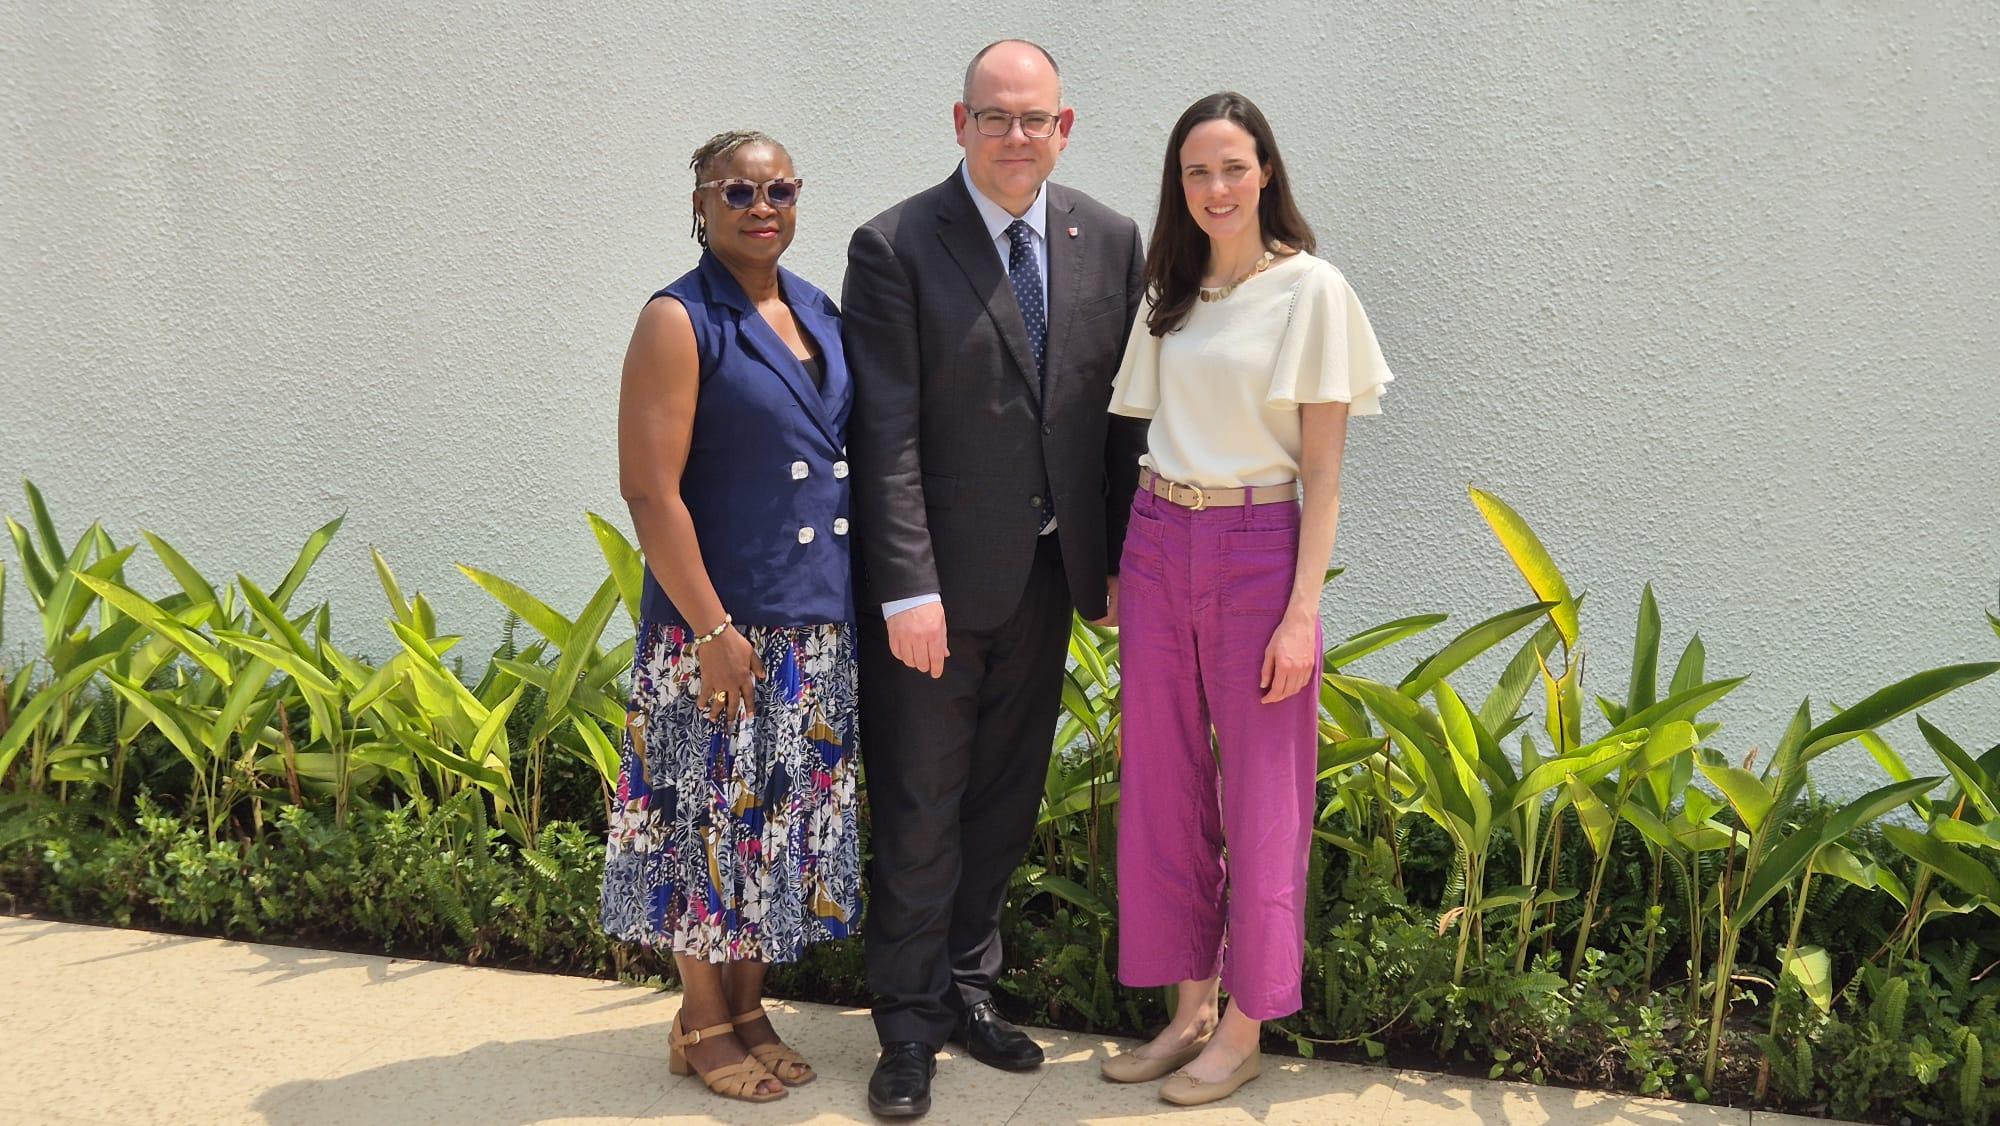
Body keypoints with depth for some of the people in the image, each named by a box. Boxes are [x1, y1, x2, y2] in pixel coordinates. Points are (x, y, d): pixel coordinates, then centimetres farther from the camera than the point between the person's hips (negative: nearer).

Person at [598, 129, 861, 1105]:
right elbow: (650, 490, -14)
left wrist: (871, 598, 11)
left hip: (821, 624, 7)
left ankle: (749, 1006, 30)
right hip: (723, 624, -6)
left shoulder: (819, 311, 10)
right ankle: (704, 1023, 23)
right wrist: (713, 630, -17)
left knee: (783, 819, 14)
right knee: (712, 816, 5)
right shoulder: (680, 321, -9)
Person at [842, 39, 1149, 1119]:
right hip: (938, 578, -4)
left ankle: (966, 985, 33)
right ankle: (909, 1023, 20)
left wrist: (1121, 560, 4)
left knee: (1006, 797, 16)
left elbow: (1122, 415, 7)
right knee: (920, 809, 5)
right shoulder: (893, 247, -9)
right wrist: (907, 588, -17)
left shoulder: (1109, 240, 4)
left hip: (1048, 574, 5)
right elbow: (886, 436, -13)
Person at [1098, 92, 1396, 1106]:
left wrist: (1302, 612, -13)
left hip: (1257, 548, -5)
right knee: (1162, 785, 9)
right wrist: (1127, 568, 7)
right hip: (1157, 540, 6)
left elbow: (1321, 473, -7)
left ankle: (1243, 1029, 17)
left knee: (1259, 794, 3)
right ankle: (1188, 1011, 23)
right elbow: (1154, 436, 13)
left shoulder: (1310, 290, -5)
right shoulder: (1169, 296, 11)